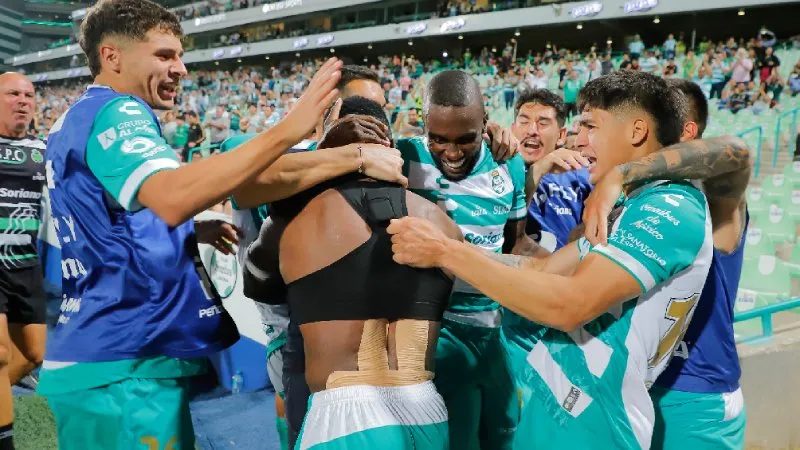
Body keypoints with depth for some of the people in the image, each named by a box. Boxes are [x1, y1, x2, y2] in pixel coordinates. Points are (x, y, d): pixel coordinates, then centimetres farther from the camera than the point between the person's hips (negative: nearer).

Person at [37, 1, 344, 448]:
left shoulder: (75, 120, 16)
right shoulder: (115, 113, -15)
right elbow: (172, 196, -36)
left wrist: (190, 232, 13)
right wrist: (286, 131, -37)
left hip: (101, 356, 10)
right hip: (123, 365, -10)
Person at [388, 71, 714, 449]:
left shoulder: (672, 211, -17)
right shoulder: (632, 210, 13)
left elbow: (568, 306, -27)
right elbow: (540, 270, 9)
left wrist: (447, 251, -22)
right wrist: (438, 248, 3)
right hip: (557, 404, 9)